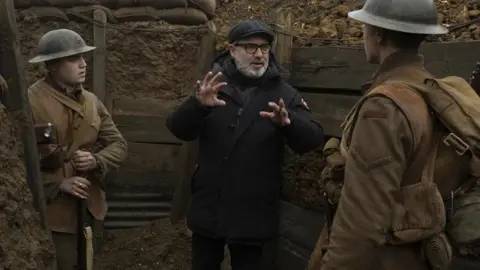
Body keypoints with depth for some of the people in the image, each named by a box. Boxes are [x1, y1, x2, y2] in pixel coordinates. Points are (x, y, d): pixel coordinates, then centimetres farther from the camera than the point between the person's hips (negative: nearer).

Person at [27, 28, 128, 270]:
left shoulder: (91, 101, 5)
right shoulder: (30, 102, -14)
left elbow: (119, 145, 7)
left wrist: (96, 161, -12)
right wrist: (57, 184, -17)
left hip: (89, 205, 6)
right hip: (51, 209, -6)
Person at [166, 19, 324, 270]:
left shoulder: (283, 93, -1)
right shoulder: (214, 84, 0)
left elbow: (312, 138, -11)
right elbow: (178, 129, -10)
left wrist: (288, 122, -33)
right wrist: (198, 104, -31)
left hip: (253, 213, -1)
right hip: (208, 207, 1)